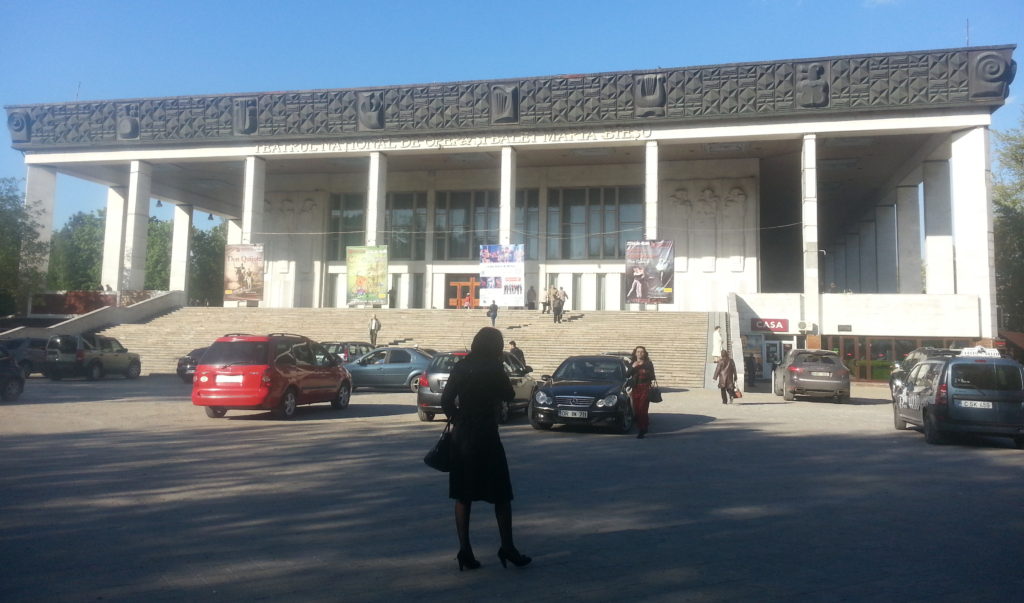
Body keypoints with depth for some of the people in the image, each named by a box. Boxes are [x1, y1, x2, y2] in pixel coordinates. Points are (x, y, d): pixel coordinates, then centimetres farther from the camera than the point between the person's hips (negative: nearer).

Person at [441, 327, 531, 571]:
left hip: (461, 437, 5)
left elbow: (446, 400, 1)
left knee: (463, 496, 9)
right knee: (501, 495, 7)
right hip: (486, 437, -4)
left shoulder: (460, 368, 3)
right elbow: (509, 396, 2)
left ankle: (464, 550, 9)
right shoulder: (494, 369, -9)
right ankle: (507, 547, 9)